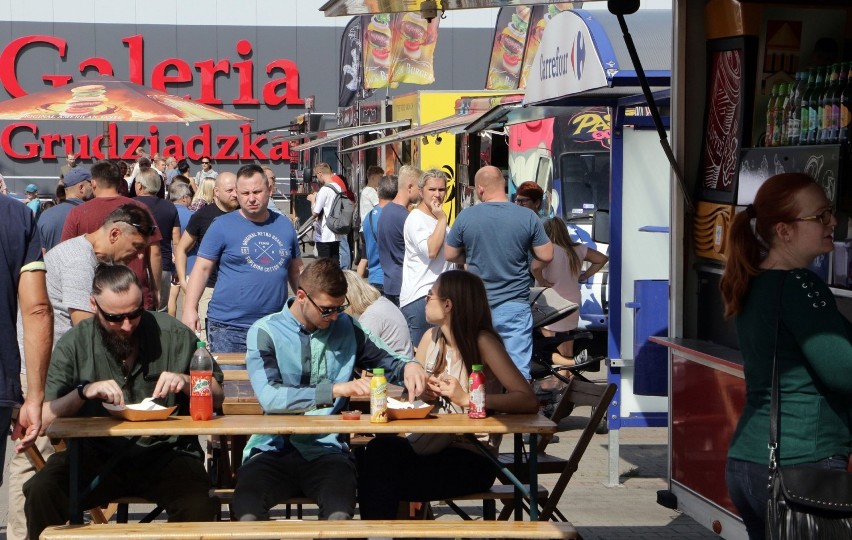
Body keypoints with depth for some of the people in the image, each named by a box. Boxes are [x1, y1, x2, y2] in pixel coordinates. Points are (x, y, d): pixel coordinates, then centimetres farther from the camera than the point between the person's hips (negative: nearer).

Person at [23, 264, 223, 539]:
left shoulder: (172, 333, 3)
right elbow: (47, 416, -2)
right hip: (98, 453, 1)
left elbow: (217, 396, 9)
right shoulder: (74, 344, 4)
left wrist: (185, 381, -11)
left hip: (166, 453, -1)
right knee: (40, 491, -27)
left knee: (199, 507, -32)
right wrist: (84, 391, -19)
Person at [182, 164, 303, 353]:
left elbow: (296, 270, 19)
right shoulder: (222, 226, -1)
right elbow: (202, 268, -2)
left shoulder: (285, 225, 11)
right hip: (228, 328, -3)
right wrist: (190, 309, -12)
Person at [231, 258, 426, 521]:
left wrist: (408, 366, -2)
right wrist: (336, 389, -25)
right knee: (248, 512, -33)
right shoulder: (265, 332, -1)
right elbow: (270, 397, -16)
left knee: (340, 514, -32)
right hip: (275, 448, -2)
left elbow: (387, 361, 23)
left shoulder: (346, 328, 11)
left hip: (326, 450, 2)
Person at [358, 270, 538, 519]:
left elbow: (529, 401, -18)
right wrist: (423, 394, -6)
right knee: (379, 449, -27)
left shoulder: (483, 342, -8)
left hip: (472, 460, -5)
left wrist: (466, 398, -23)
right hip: (430, 447, 5)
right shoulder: (431, 338, 11)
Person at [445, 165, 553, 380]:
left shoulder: (466, 217, -6)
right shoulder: (528, 217, -7)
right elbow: (546, 256, -3)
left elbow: (450, 255, 4)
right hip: (515, 305, -1)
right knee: (519, 369, 1)